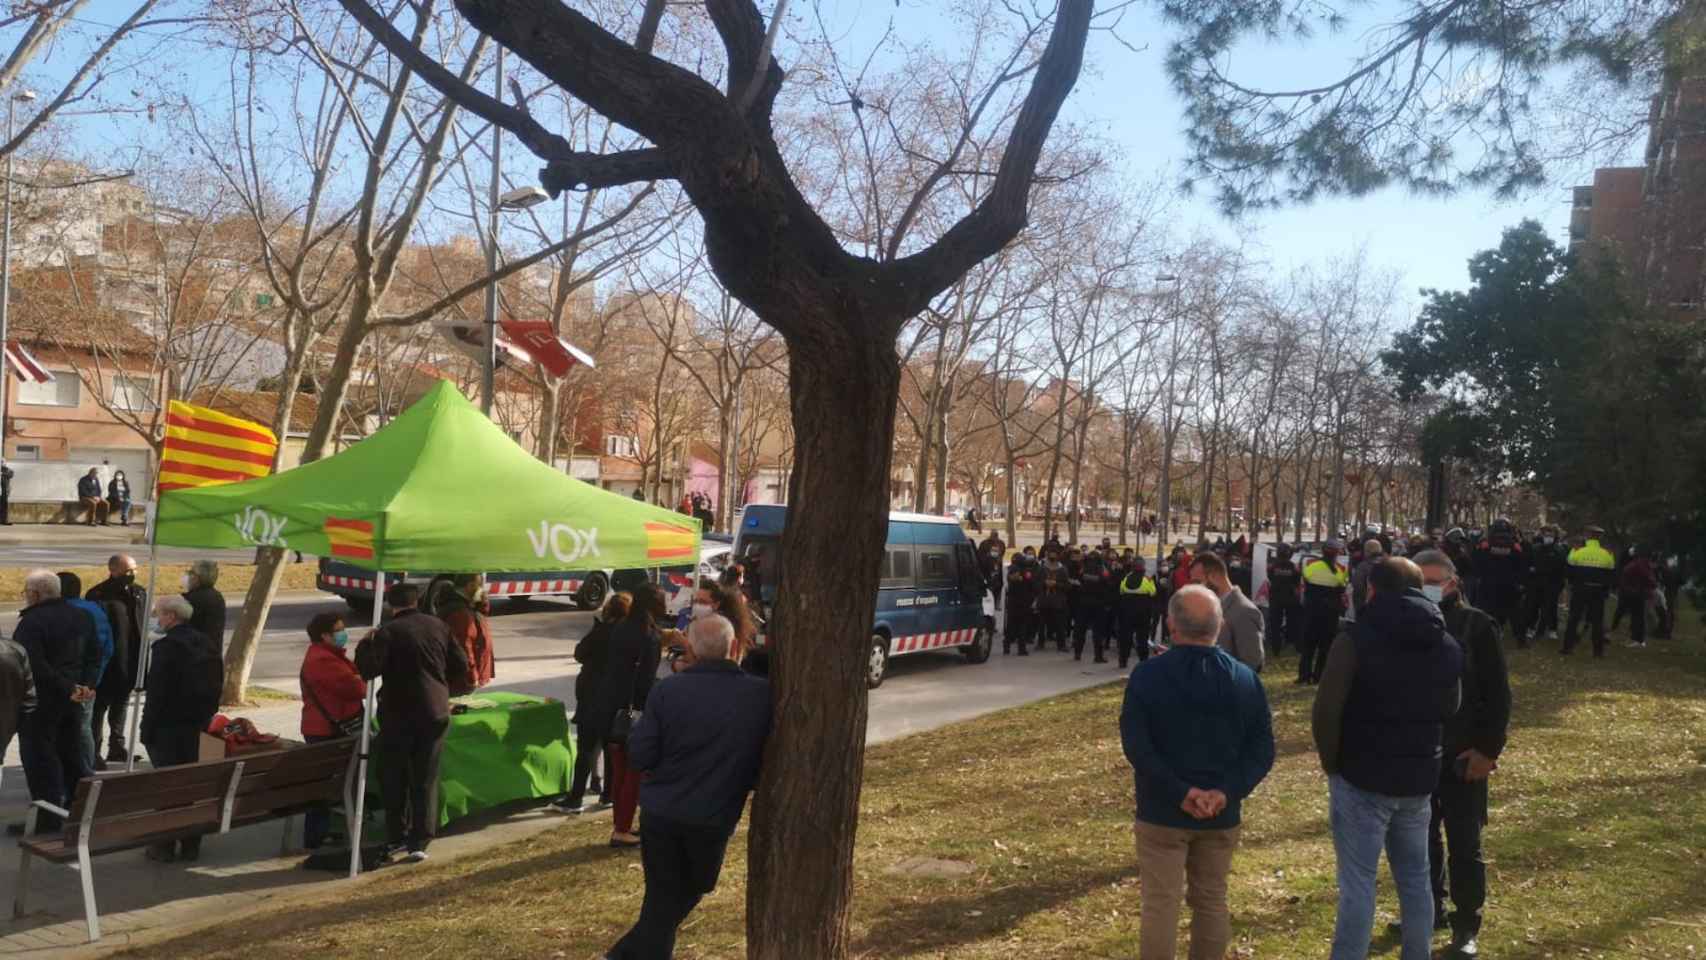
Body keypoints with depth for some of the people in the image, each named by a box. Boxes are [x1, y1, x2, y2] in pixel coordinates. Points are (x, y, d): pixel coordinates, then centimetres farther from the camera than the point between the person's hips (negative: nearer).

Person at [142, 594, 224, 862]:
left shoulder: (166, 646, -16)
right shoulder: (208, 644, 7)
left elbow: (156, 692, -17)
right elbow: (217, 685, 11)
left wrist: (147, 729, -11)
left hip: (168, 727, -7)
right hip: (198, 725, 7)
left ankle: (164, 845, 8)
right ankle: (191, 844, 18)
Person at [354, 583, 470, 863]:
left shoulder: (388, 633, -9)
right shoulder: (438, 627, 5)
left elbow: (368, 669, -15)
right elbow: (460, 665, 8)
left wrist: (365, 645, 2)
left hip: (398, 714, -3)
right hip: (435, 713, 3)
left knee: (394, 779, 11)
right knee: (426, 780, 6)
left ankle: (397, 838, 16)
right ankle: (419, 842, 4)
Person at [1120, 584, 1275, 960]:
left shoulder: (1148, 674, -11)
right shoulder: (1245, 679, 0)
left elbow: (1136, 745, -18)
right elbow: (1262, 749, -4)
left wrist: (1179, 792, -16)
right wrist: (1227, 792, -12)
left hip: (1162, 812, -3)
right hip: (1221, 814, 3)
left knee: (1160, 904, 4)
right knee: (1211, 901, 16)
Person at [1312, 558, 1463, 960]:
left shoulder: (1357, 639, -13)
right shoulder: (1449, 646, 7)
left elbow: (1325, 711, -17)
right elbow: (1450, 711, 15)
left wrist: (1332, 762, -5)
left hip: (1362, 777, -6)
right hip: (1419, 778, 6)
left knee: (1358, 882, -1)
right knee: (1415, 878, 17)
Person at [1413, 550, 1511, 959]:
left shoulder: (1476, 626, -9)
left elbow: (1497, 694, -7)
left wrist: (1488, 749, -11)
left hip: (1463, 755, -3)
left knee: (1463, 843, 4)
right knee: (1422, 837, 15)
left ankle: (1467, 926, 18)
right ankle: (1430, 909, 32)